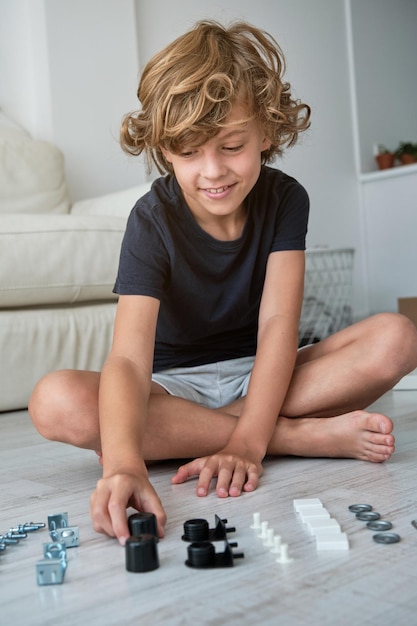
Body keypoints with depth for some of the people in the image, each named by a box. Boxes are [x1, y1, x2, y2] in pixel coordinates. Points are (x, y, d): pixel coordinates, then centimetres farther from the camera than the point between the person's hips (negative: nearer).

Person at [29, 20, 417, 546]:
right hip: (174, 386, -1)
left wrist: (246, 442, -34)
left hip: (262, 377, 2)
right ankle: (304, 436, -31)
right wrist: (123, 463, -51)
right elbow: (128, 356, -32)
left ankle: (192, 432, -26)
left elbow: (278, 322, -20)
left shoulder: (285, 200, -11)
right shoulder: (153, 221, -18)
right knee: (55, 402, -32)